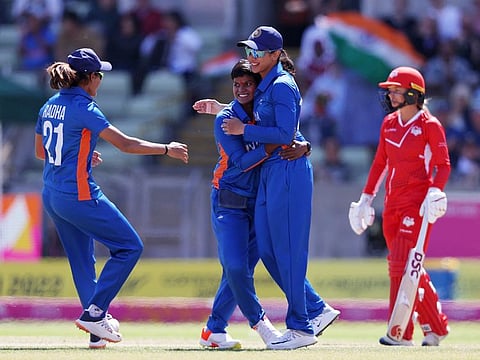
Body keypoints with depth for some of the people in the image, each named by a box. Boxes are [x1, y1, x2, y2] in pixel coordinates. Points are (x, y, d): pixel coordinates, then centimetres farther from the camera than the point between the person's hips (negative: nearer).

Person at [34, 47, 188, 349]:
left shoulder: (50, 106, 9)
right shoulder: (84, 108, -15)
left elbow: (40, 151, 22)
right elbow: (125, 144, -16)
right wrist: (166, 149, -6)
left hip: (51, 196, 9)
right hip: (79, 196, -9)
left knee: (82, 261, 16)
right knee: (130, 246, 0)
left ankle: (98, 329, 17)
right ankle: (93, 313, -5)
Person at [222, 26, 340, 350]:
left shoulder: (282, 86, -13)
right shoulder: (264, 85, 16)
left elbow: (285, 133, -21)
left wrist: (244, 129, -16)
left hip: (288, 171, -10)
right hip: (270, 172, 10)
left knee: (287, 249, -6)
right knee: (268, 250, 9)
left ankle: (302, 328, 0)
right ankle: (318, 310, 16)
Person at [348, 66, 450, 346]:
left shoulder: (430, 125, -5)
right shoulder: (389, 124, 14)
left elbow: (444, 165, -7)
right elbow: (380, 163, 21)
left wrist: (434, 192, -22)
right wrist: (367, 197, 17)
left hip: (418, 203, -7)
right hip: (392, 204, 7)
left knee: (402, 265, -14)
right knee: (400, 267, 7)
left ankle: (401, 332, -13)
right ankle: (436, 326, 17)